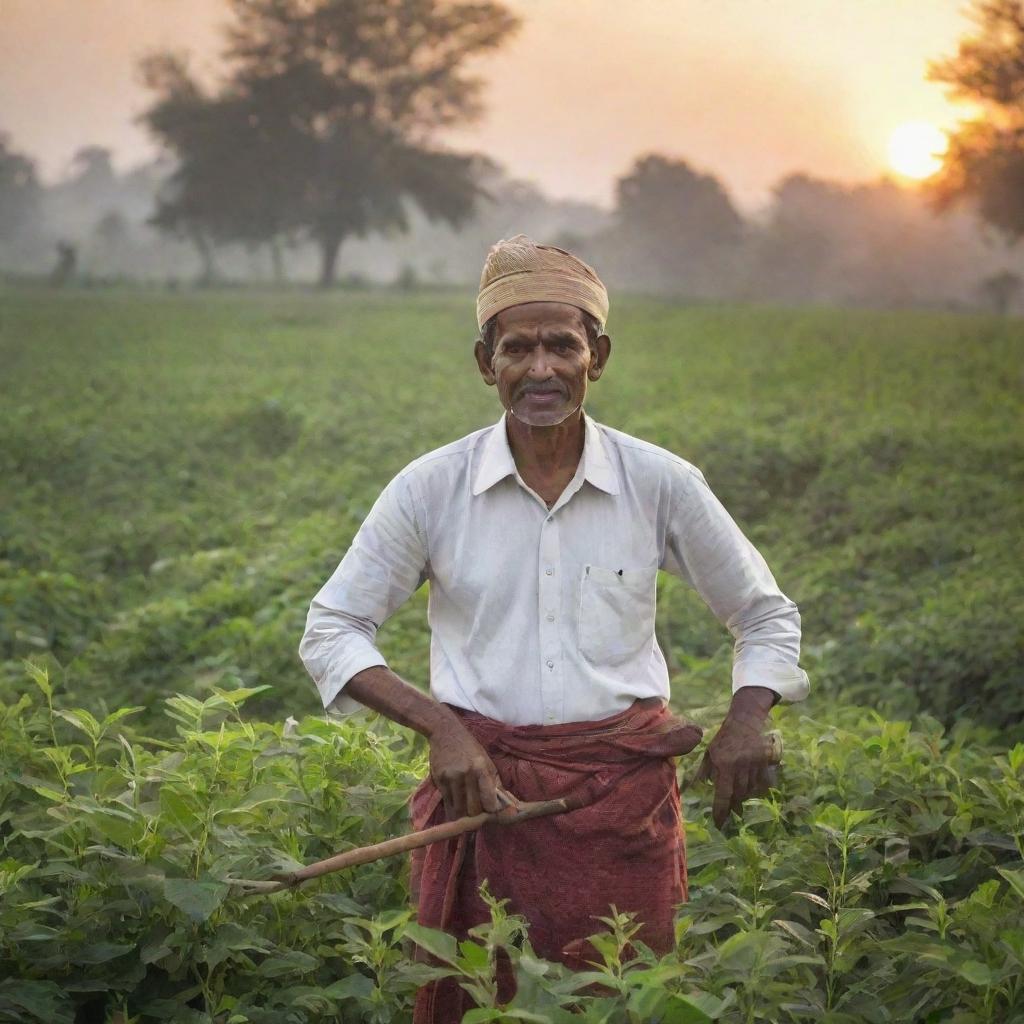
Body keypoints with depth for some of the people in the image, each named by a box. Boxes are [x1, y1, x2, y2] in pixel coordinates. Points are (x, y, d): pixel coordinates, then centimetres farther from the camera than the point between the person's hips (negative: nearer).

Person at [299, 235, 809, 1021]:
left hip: (624, 790, 0)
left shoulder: (662, 484, -2)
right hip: (483, 788, 0)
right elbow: (331, 631, 2)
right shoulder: (431, 489, -3)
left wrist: (747, 722, -9)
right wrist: (441, 725, -12)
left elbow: (766, 616, 10)